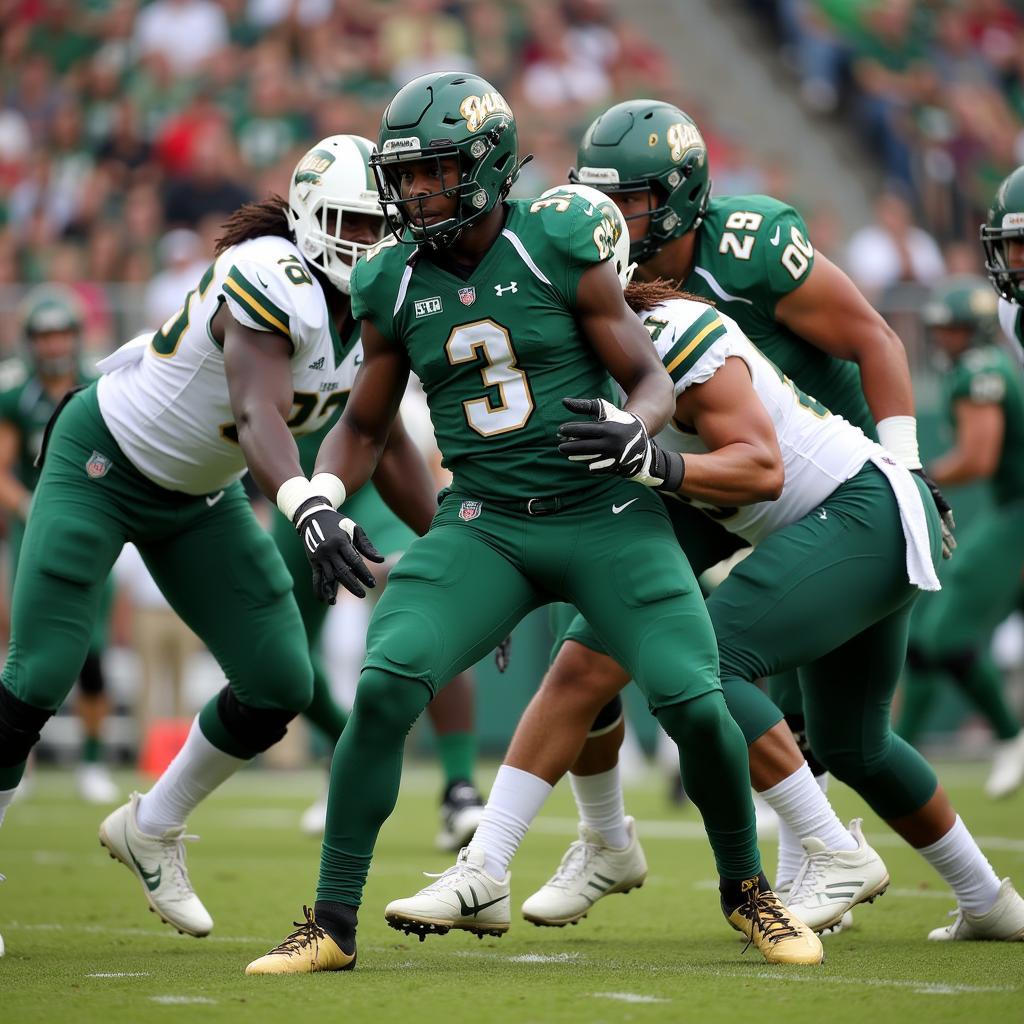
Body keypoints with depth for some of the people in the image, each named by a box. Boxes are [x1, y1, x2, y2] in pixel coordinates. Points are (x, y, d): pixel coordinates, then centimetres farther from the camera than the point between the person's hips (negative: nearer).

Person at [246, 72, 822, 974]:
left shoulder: (560, 247, -8)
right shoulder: (395, 283, 3)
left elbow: (653, 378, -1)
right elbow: (364, 426, 16)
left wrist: (635, 425, -23)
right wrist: (322, 507, -2)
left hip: (606, 516, -2)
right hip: (485, 527, 2)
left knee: (694, 704, -14)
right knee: (384, 688, -19)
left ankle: (747, 889, 16)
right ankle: (333, 923, -7)